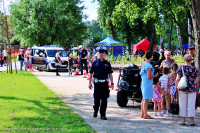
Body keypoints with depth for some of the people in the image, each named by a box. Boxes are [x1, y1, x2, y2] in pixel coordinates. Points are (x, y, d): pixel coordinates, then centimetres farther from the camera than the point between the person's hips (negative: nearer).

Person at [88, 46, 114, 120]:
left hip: (105, 83, 2)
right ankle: (95, 111, 22)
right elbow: (90, 73, 5)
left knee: (104, 100, 1)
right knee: (96, 99, -1)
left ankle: (103, 115, 7)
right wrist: (90, 83, -1)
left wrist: (112, 83, 2)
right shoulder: (94, 63, 4)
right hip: (97, 83, -1)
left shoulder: (107, 63, 9)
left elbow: (110, 74, 9)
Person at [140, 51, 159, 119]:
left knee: (144, 99, 15)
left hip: (143, 83, 10)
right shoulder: (149, 65, -20)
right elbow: (149, 77, -22)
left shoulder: (143, 63, 9)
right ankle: (145, 115, -1)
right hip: (147, 84, -10)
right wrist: (155, 76, -6)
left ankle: (143, 114, 22)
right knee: (146, 99, -5)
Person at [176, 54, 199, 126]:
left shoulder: (181, 67, -2)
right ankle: (192, 121, 4)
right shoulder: (194, 69, 0)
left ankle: (183, 120, 7)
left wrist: (176, 87, 2)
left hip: (182, 88, 0)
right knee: (191, 105, 4)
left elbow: (177, 79, -6)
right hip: (192, 89, 0)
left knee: (183, 104, 7)